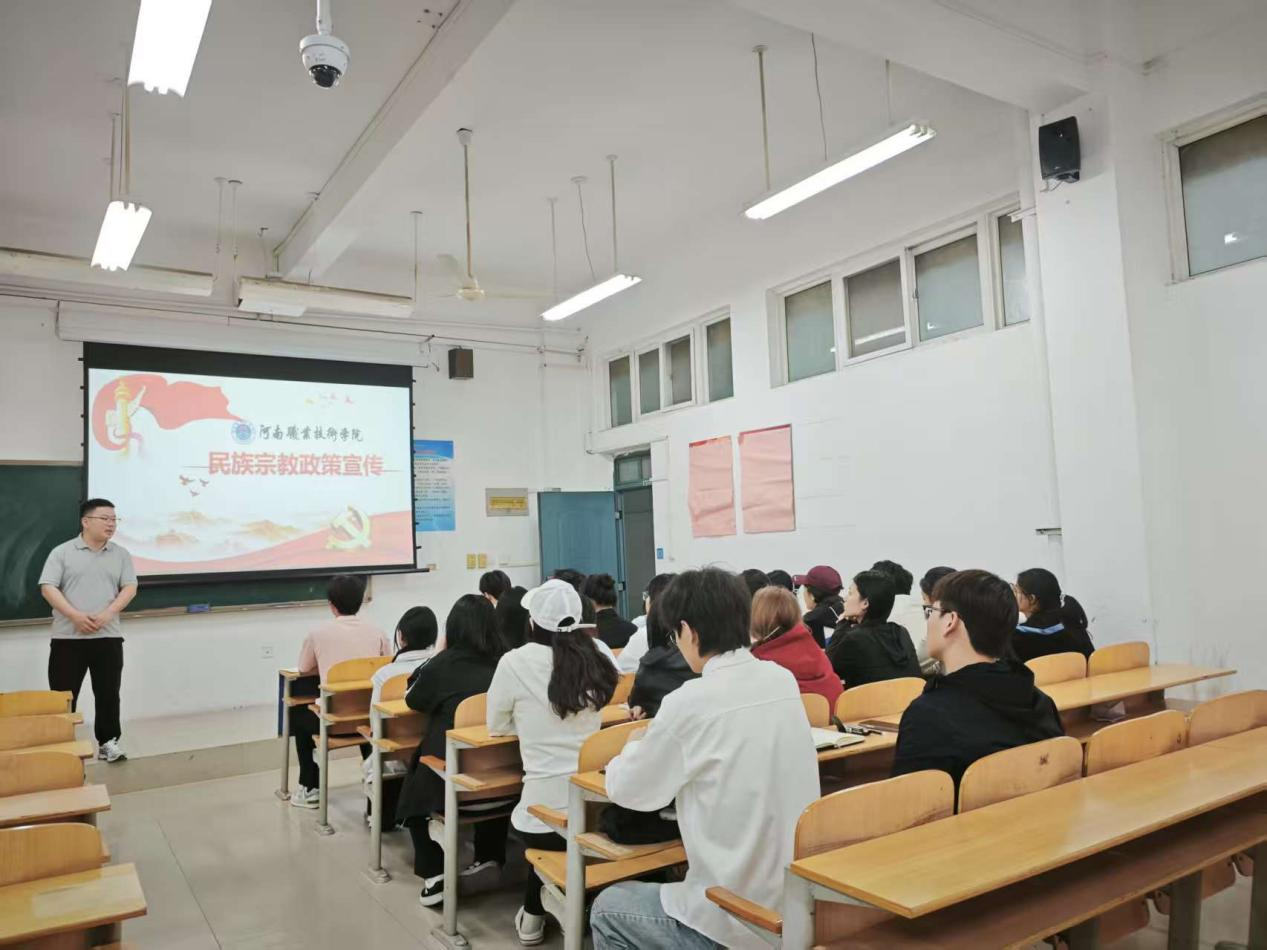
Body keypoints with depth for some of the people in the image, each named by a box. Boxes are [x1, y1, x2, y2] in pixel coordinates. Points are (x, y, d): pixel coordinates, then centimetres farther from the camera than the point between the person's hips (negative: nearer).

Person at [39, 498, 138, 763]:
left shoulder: (121, 554, 8)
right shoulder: (62, 552, 1)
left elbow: (129, 588, 1)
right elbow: (48, 588, -7)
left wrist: (107, 615, -14)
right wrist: (75, 616, -18)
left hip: (108, 637, 2)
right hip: (67, 638, -2)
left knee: (108, 693, 6)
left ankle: (108, 741, 16)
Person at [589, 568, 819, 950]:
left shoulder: (691, 702, -20)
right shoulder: (784, 681, -1)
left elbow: (625, 790, -5)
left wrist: (637, 746, 14)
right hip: (800, 900, 6)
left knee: (606, 910, 19)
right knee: (670, 887, 31)